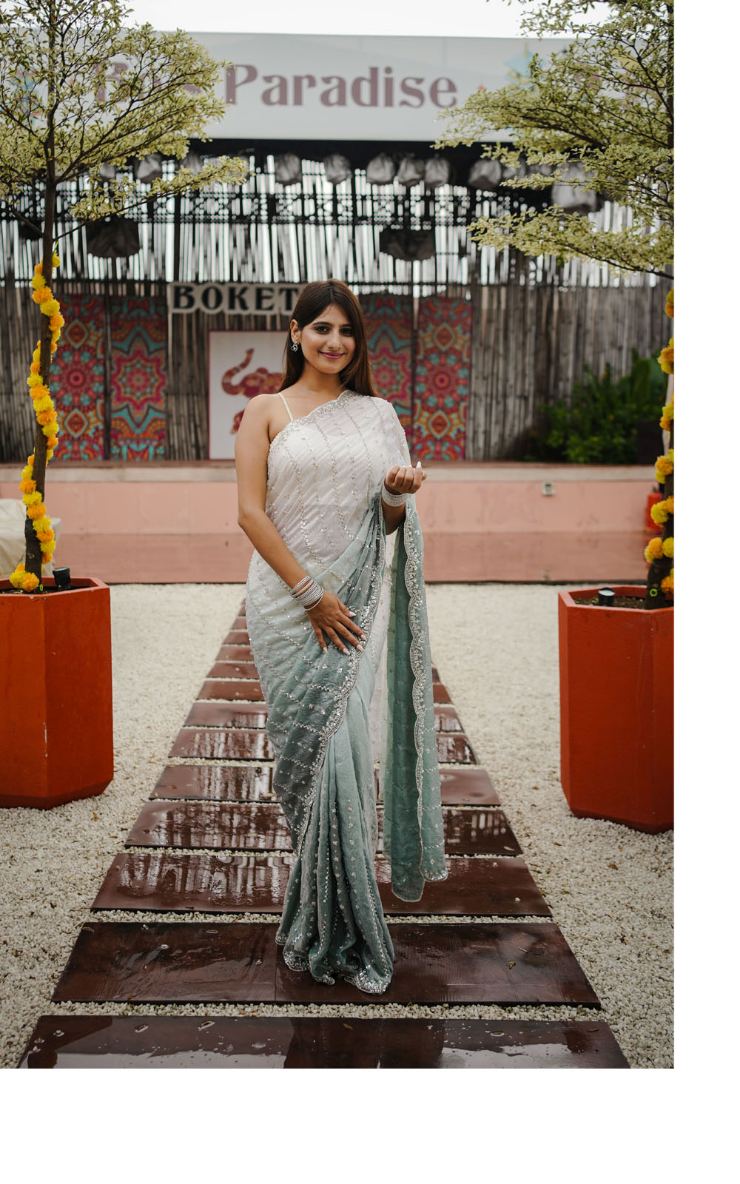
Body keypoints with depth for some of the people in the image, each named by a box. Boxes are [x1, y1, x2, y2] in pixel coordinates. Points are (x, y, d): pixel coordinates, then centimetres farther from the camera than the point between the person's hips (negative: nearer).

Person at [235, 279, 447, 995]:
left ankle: (335, 925, 8)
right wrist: (311, 594, -11)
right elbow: (250, 512, -4)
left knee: (348, 747, -7)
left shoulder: (377, 415, 14)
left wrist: (398, 495, -7)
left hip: (359, 600, 2)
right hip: (288, 601, -2)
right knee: (310, 751, -4)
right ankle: (343, 932, 11)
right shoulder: (267, 412, 6)